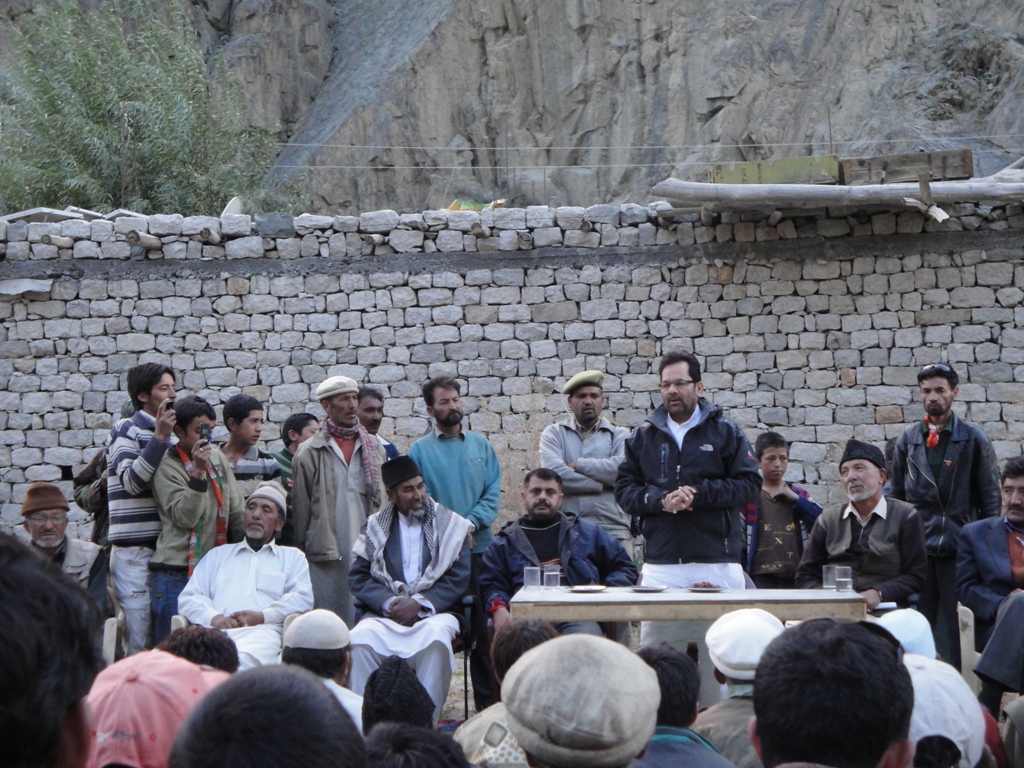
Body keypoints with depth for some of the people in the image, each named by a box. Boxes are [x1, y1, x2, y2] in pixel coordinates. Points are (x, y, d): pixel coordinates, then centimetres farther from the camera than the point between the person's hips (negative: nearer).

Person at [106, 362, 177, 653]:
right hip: (135, 549, -7)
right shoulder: (126, 430, -2)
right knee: (138, 634, -8)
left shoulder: (171, 434, 18)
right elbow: (132, 482, -16)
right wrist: (159, 437, -17)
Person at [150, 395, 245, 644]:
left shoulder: (217, 458, 11)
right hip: (175, 574, -6)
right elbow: (185, 517, -18)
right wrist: (198, 472, -23)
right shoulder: (167, 467, -7)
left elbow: (237, 510, 16)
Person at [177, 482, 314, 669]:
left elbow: (303, 598, 12)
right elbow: (188, 598, 22)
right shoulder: (218, 555, 34)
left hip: (262, 632, -1)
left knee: (245, 659, -41)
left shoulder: (293, 557, 30)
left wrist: (263, 616, -5)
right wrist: (213, 617, -2)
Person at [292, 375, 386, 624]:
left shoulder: (374, 449, 13)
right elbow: (301, 506, 3)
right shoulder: (309, 453, 3)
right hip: (326, 553, -3)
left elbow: (385, 500, 14)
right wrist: (302, 549, 0)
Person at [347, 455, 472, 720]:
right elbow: (358, 576, 6)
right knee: (360, 639, -31)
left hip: (434, 612, -1)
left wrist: (420, 603, -13)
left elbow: (458, 580, 1)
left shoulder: (452, 526, 11)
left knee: (436, 637, -36)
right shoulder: (376, 526, 16)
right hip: (385, 614, 1)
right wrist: (388, 603, -12)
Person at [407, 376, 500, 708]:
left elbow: (493, 492, 6)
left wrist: (471, 522, -11)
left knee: (482, 624, 4)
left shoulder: (480, 445, 12)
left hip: (478, 547, 2)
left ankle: (487, 698, 10)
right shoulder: (420, 450, 4)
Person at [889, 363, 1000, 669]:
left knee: (955, 624, 0)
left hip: (959, 543, -3)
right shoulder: (908, 439, 9)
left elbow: (990, 495, 2)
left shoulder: (973, 438, 1)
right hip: (918, 546, 3)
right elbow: (895, 494, 13)